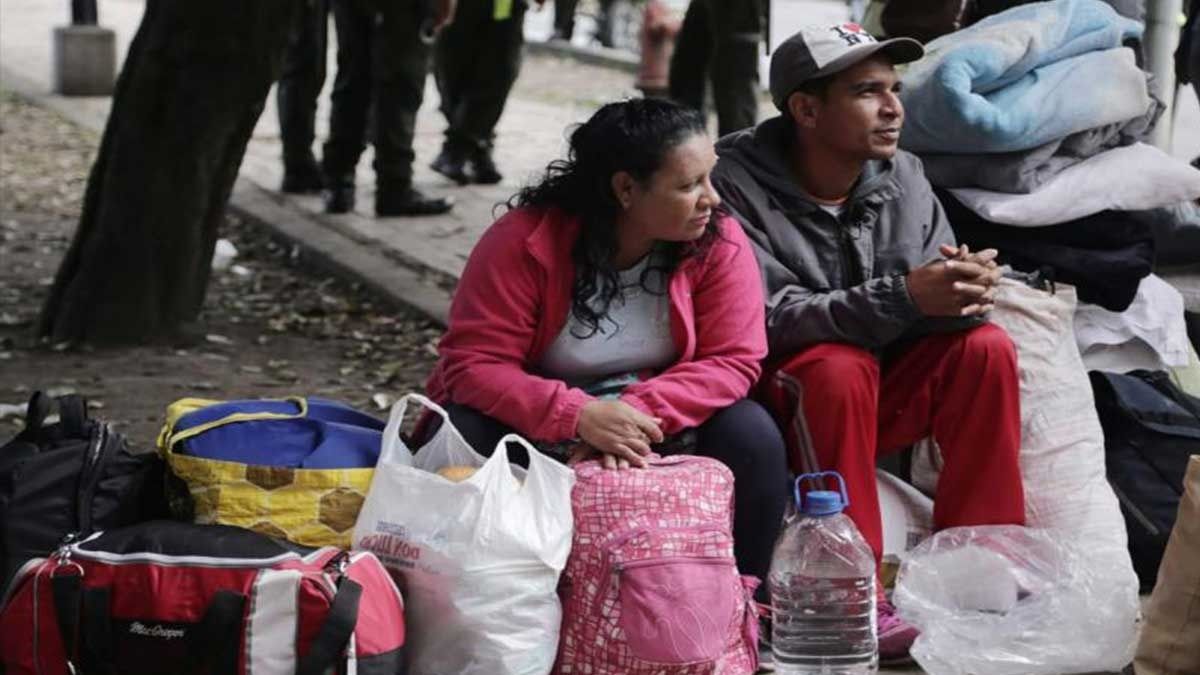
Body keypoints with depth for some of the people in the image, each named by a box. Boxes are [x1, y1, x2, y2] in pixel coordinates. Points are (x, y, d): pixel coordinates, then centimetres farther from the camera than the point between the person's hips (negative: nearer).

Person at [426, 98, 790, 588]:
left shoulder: (717, 243, -11)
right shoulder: (524, 240, -19)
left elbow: (732, 360, -14)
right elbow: (474, 364, -21)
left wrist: (639, 414, -30)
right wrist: (578, 416, -35)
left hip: (655, 425, 2)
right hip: (541, 425, -1)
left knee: (752, 436, -24)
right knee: (460, 438, -30)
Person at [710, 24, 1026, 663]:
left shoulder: (901, 176, -2)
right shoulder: (740, 185, -17)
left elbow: (932, 298, -4)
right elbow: (768, 322, -26)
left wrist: (964, 290, -31)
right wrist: (900, 298, -37)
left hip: (882, 396, 5)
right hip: (785, 401, -5)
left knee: (986, 348, -17)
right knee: (840, 367, -34)